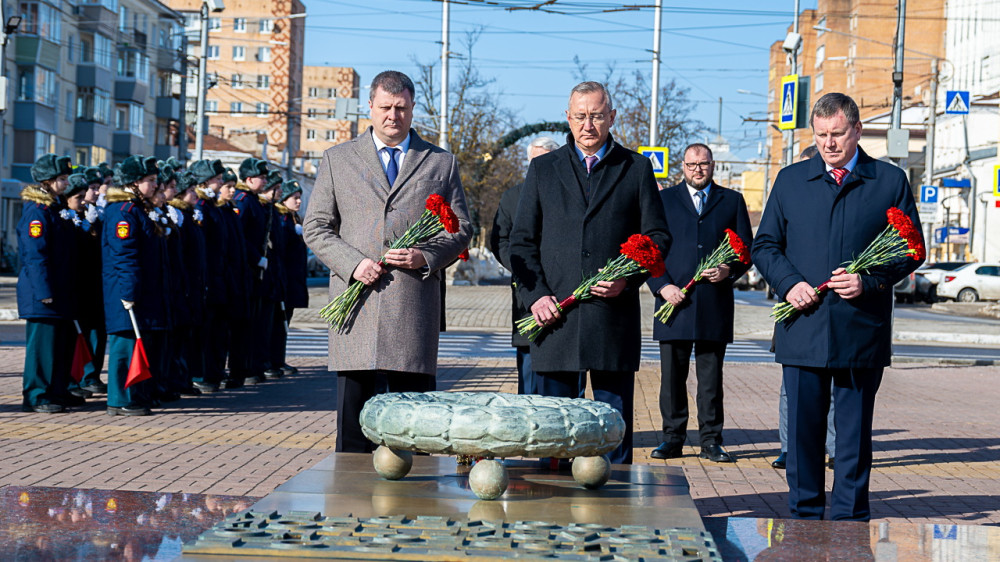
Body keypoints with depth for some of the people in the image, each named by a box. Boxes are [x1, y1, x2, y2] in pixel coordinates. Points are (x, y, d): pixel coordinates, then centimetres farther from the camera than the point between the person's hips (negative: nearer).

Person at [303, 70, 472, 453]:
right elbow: (315, 228, 10)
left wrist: (425, 256, -7)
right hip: (356, 302, 1)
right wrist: (353, 263, -7)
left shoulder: (442, 163, 14)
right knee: (353, 416, 2)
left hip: (414, 305, 0)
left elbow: (462, 230, 13)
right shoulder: (337, 159, 13)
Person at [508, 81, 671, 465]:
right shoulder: (543, 169, 13)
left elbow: (658, 236, 8)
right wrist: (535, 295, -5)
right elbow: (522, 241, 9)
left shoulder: (636, 169, 10)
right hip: (555, 316, 1)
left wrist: (629, 279, -9)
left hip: (615, 317, -1)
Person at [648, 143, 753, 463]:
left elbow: (746, 249, 10)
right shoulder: (664, 200, 12)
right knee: (672, 375, 2)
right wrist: (662, 286, -7)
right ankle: (673, 438, 10)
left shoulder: (732, 201, 13)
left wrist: (729, 271, -10)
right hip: (674, 299, 0)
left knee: (711, 376, 2)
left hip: (715, 304, 0)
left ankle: (711, 440, 8)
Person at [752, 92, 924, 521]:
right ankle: (804, 518, 15)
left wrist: (870, 281, -11)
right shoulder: (790, 180, 11)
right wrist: (789, 283, -5)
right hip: (803, 327, 1)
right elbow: (765, 245, 13)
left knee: (855, 431, 4)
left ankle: (850, 519, 13)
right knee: (802, 428, 4)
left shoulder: (891, 181, 6)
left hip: (862, 329, -1)